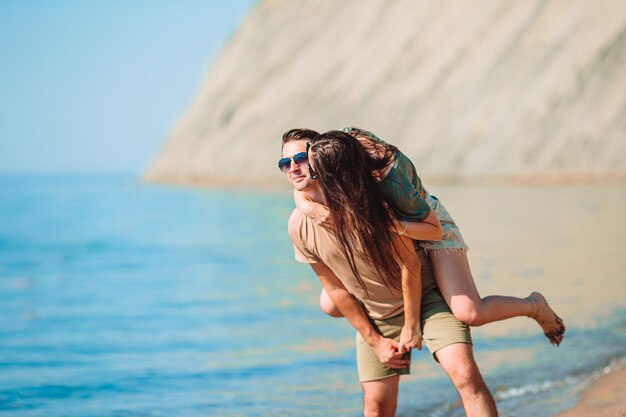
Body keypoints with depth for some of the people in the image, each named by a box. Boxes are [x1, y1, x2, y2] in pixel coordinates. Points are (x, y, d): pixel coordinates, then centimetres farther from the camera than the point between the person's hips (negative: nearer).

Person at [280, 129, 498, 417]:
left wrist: (412, 326, -10)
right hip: (375, 317, 4)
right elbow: (336, 288, -2)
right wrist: (374, 341, 1)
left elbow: (410, 265, -16)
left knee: (465, 373, -21)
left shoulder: (368, 201, -24)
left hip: (423, 298, -4)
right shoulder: (299, 227, -12)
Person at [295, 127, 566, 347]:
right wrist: (311, 208, -41)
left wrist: (394, 225, -44)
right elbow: (301, 194, -18)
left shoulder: (392, 182, -40)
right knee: (330, 305, -3)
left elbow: (434, 229, -27)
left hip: (427, 228, -7)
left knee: (469, 313, -24)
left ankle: (535, 306, 7)